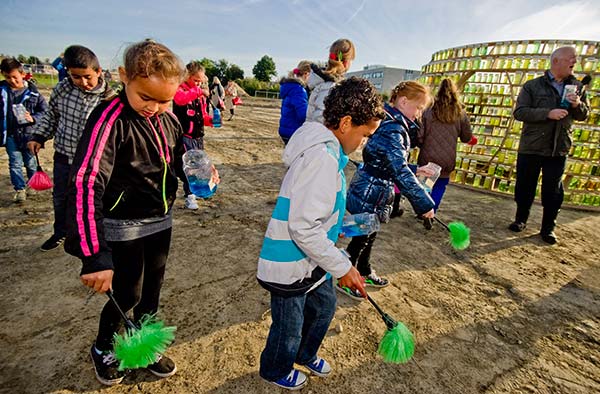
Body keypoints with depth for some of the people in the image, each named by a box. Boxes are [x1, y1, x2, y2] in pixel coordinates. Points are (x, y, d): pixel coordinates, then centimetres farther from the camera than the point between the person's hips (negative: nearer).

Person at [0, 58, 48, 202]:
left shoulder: (32, 91, -4)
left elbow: (45, 109, 3)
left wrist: (33, 118, -14)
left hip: (29, 133, 0)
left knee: (31, 162, 13)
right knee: (15, 163, 4)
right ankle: (20, 189, 13)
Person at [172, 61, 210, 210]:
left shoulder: (200, 94, 13)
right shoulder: (180, 89, -8)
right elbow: (180, 99, -33)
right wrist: (198, 92, -40)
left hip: (199, 136, 7)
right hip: (185, 136, -7)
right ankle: (190, 196, 2)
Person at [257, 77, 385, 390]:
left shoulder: (325, 149, 5)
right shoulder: (323, 158, -28)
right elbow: (303, 229, -30)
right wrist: (343, 267, -20)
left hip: (310, 260, 10)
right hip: (292, 266, -9)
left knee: (324, 305, 27)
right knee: (289, 327, 15)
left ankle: (305, 355, 54)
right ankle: (276, 371, 47)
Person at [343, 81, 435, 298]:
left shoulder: (391, 124, 7)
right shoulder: (392, 129, -24)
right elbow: (401, 172, -30)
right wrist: (424, 204, -26)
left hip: (375, 193, 9)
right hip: (369, 195, -9)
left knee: (369, 235, 23)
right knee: (361, 237, 6)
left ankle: (364, 272, 42)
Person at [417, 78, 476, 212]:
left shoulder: (429, 111, -4)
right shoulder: (461, 113, -1)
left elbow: (420, 136, -6)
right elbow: (467, 138, 7)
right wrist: (471, 139, 31)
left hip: (427, 157, 0)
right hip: (447, 160, 0)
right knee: (440, 186, 14)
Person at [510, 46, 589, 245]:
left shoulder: (577, 87, 10)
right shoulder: (532, 86, -2)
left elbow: (584, 115, 14)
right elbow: (519, 112, -12)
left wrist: (578, 105, -8)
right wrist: (548, 113, -22)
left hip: (558, 150, 3)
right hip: (531, 147, -2)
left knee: (553, 191, 5)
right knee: (524, 187, 7)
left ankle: (548, 228, 19)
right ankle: (521, 219, 27)